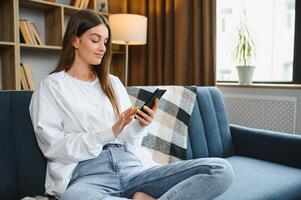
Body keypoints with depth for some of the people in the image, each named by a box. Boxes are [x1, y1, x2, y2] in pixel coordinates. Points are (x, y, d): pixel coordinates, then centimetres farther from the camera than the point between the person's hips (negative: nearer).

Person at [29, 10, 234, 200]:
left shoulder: (113, 82, 20)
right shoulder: (51, 86, 8)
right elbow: (52, 146, -4)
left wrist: (140, 125, -5)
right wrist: (110, 133, -13)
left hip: (130, 168, 4)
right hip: (86, 175, -3)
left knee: (221, 170, -14)